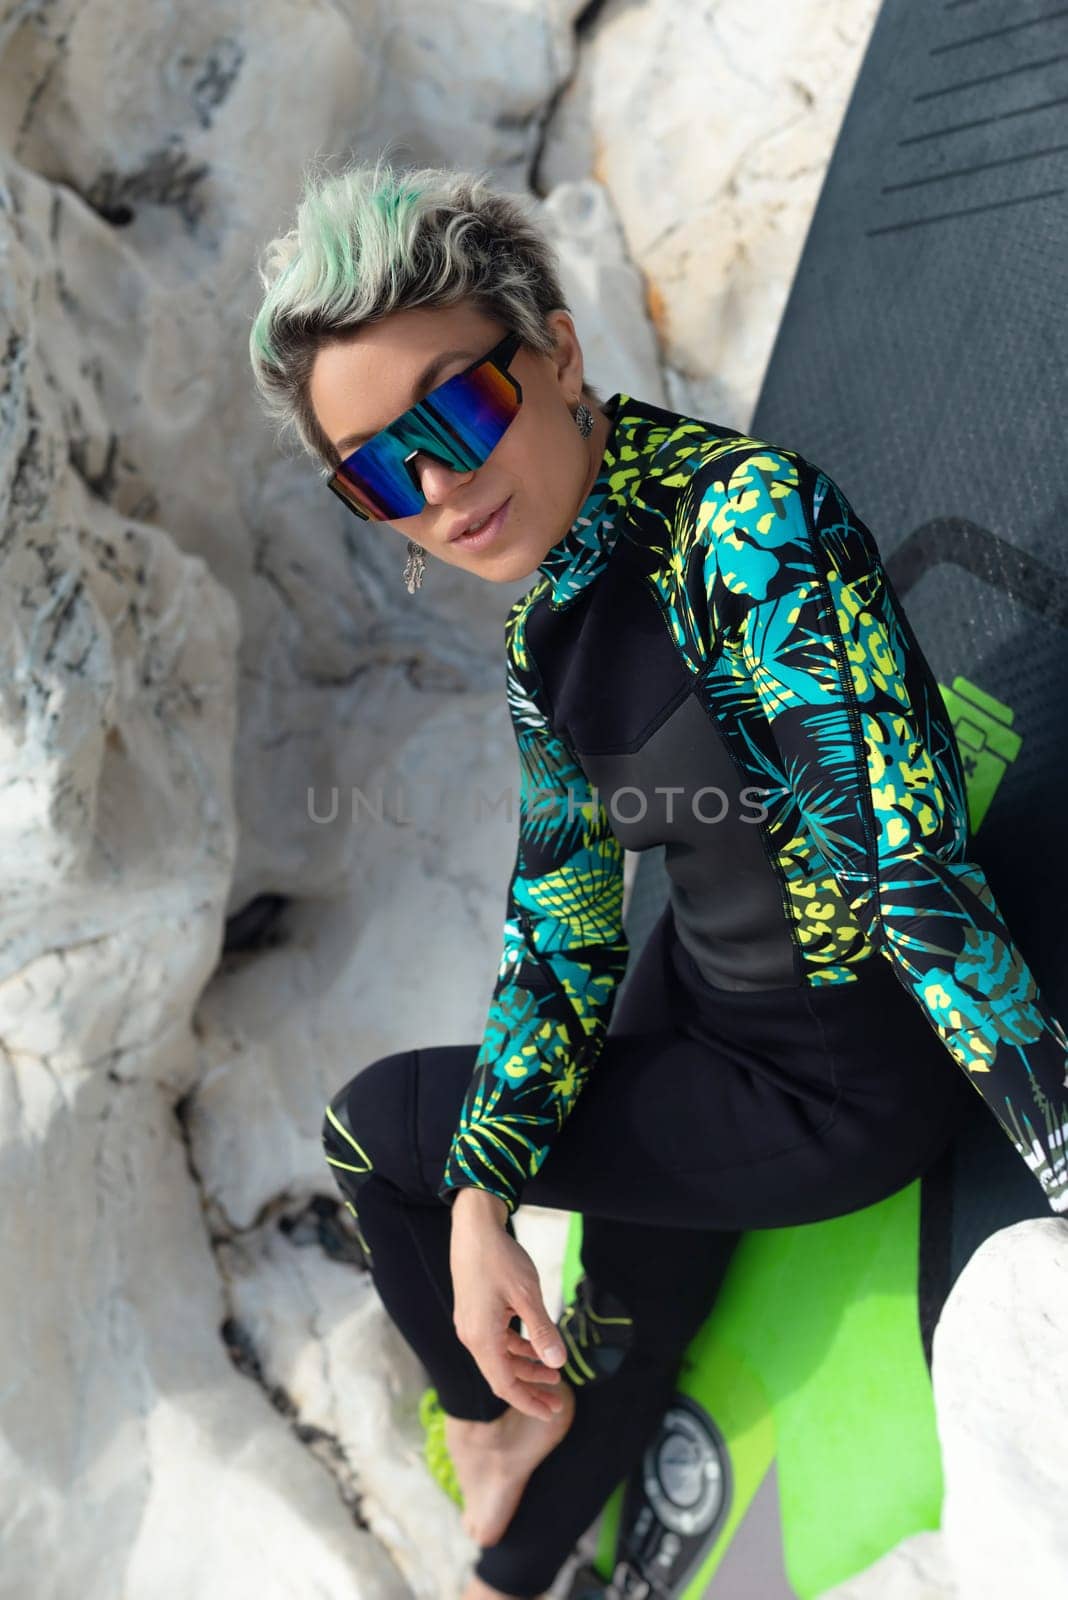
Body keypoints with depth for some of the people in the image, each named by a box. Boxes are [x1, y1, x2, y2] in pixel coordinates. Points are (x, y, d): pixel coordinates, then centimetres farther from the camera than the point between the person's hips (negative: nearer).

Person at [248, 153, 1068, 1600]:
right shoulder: (540, 628, -3)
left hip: (840, 1081, -6)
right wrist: (480, 1198, -11)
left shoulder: (747, 518, -28)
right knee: (629, 1319, 25)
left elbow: (914, 873, -32)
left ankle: (509, 1414, 33)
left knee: (375, 1120, 3)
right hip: (691, 995, 6)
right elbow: (561, 920, -2)